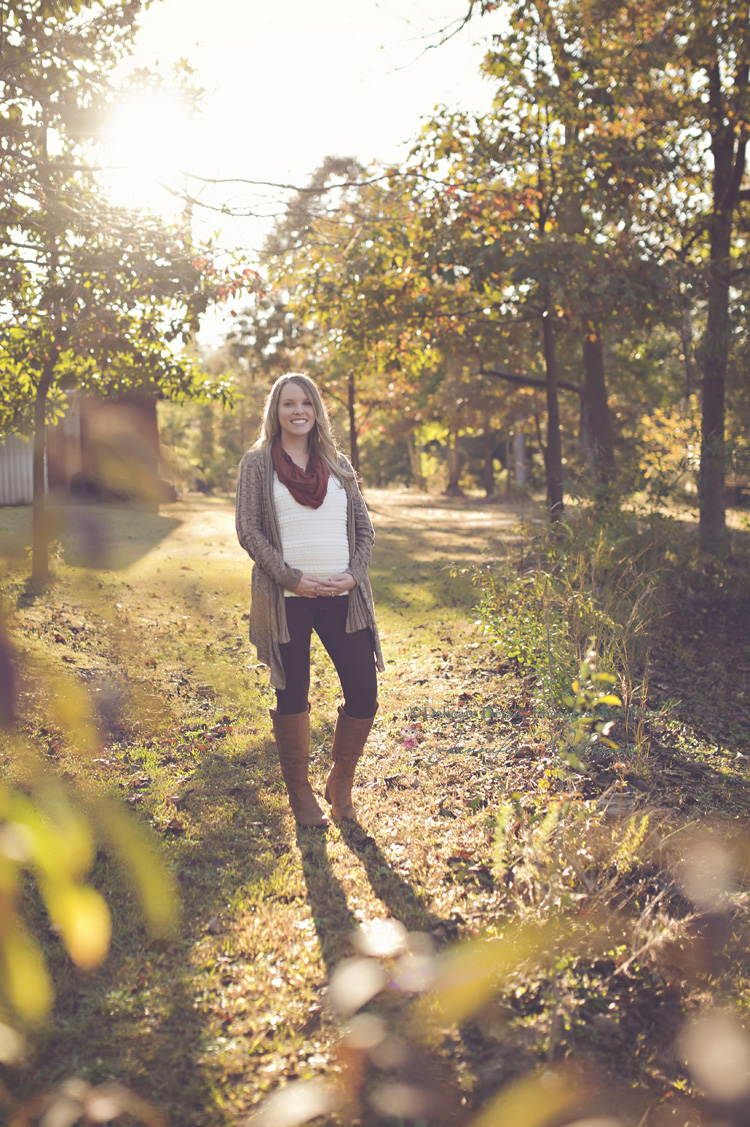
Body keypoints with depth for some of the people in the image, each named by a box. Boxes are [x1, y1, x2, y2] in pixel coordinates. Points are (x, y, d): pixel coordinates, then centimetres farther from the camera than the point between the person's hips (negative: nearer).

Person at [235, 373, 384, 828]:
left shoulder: (337, 464, 15)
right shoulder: (258, 463, 5)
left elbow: (364, 526, 14)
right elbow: (248, 530, -2)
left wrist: (354, 573, -4)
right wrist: (292, 578, -12)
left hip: (343, 597, 3)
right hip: (287, 599, -3)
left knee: (364, 695, 1)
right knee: (292, 696, 6)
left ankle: (341, 781, 24)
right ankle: (300, 793, 23)